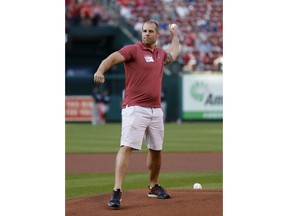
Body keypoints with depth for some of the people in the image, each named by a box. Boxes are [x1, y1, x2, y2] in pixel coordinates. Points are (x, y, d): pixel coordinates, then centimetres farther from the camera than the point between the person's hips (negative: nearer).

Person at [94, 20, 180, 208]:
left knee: (156, 149, 16)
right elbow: (113, 58, -23)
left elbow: (173, 55, 40)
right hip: (135, 108, -7)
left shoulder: (160, 53, 15)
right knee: (127, 147, -17)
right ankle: (117, 191, -23)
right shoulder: (133, 50, -5)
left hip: (156, 109, 7)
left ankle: (154, 186, 35)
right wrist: (101, 70, -43)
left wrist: (175, 36, 49)